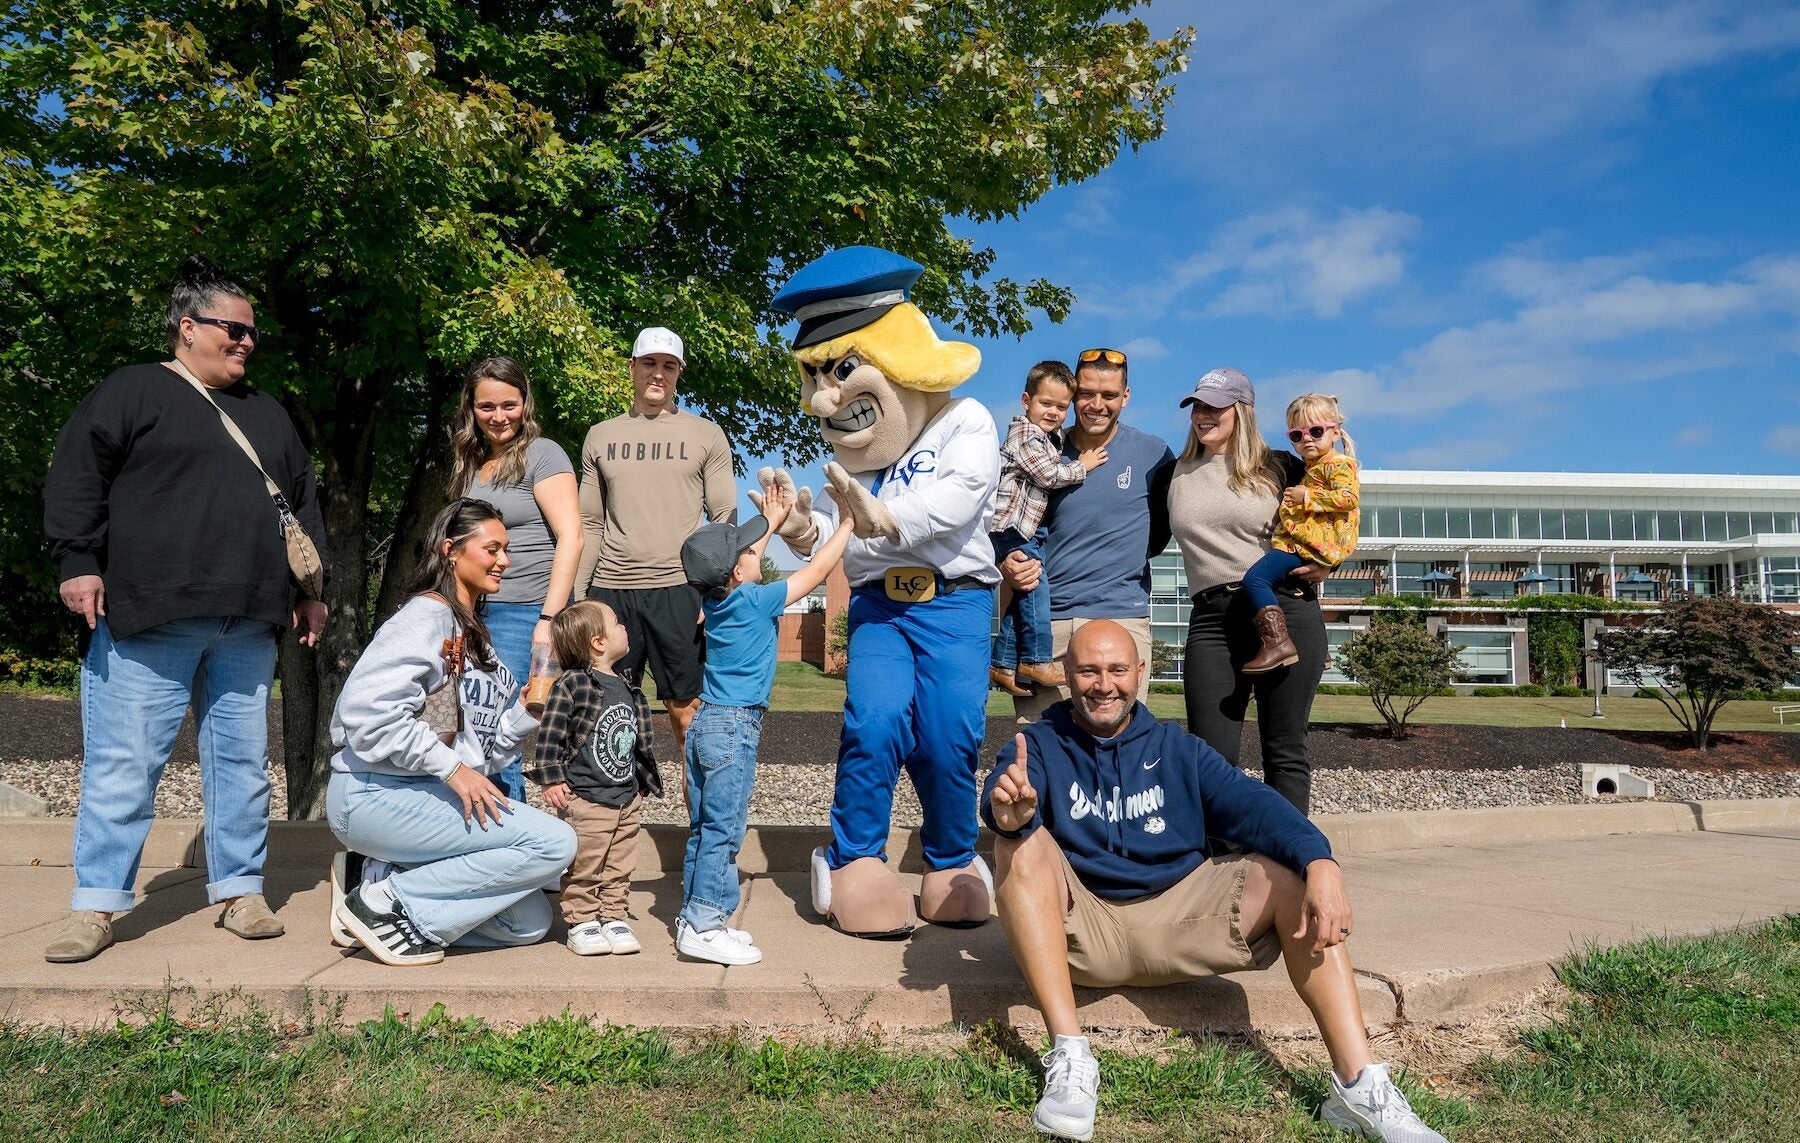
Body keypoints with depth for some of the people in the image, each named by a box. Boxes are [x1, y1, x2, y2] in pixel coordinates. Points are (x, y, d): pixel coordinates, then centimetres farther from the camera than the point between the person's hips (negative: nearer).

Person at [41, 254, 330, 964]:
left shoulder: (267, 414, 21)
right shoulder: (131, 393, 5)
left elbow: (303, 504, 23)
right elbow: (76, 476, -1)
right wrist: (79, 560, -10)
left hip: (247, 626, 5)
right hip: (147, 618, -5)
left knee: (242, 760, 8)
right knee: (122, 762, -2)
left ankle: (240, 890, 17)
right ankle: (97, 904, 7)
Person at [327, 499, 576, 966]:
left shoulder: (473, 634, 19)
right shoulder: (426, 617, -10)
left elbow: (484, 744, 14)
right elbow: (367, 709, -24)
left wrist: (529, 710, -3)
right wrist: (452, 768, -23)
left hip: (432, 797, 9)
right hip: (377, 793, -9)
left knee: (529, 923, 2)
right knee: (555, 843, -20)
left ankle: (377, 876, 6)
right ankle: (385, 904, -12)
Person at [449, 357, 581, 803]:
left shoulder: (541, 454, -4)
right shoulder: (470, 464, 18)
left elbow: (570, 536, -11)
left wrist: (549, 619, -17)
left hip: (524, 613, -7)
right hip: (476, 612, 7)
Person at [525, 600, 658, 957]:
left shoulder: (627, 690, 10)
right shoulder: (572, 684, -13)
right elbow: (550, 734, -13)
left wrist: (642, 782, 21)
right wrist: (552, 779, -15)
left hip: (627, 799, 7)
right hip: (584, 798, -7)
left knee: (619, 869, 12)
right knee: (583, 869, 3)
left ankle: (614, 918, 23)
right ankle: (581, 923, 15)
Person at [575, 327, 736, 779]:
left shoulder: (705, 435, 7)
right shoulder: (600, 437, 14)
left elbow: (725, 520, 4)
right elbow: (590, 525, 15)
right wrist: (574, 597, 8)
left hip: (678, 590, -2)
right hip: (610, 590, 3)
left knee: (688, 715, -3)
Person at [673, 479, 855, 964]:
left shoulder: (717, 599, 7)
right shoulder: (756, 600, -13)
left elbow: (741, 560, 28)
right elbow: (816, 571, -6)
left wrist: (772, 520, 34)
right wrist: (849, 524, 5)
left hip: (706, 723, 9)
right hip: (734, 728, -9)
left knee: (703, 828, 12)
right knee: (723, 830, -6)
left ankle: (694, 915, 19)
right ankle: (703, 925, -4)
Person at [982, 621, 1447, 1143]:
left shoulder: (1176, 748, 10)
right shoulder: (1040, 746, 1)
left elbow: (1251, 803, -8)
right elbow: (1004, 793, -23)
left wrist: (1320, 862, -27)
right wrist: (1009, 808, -49)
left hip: (1175, 918, 3)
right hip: (1080, 926, -2)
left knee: (1293, 872, -17)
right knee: (1022, 845, -29)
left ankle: (1359, 1085, -22)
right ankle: (1069, 1057, -31)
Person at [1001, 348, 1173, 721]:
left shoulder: (1153, 454, 4)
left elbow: (1160, 532, 15)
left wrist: (1126, 556, 0)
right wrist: (1005, 565, -7)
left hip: (1121, 616, -1)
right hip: (1044, 618, 1)